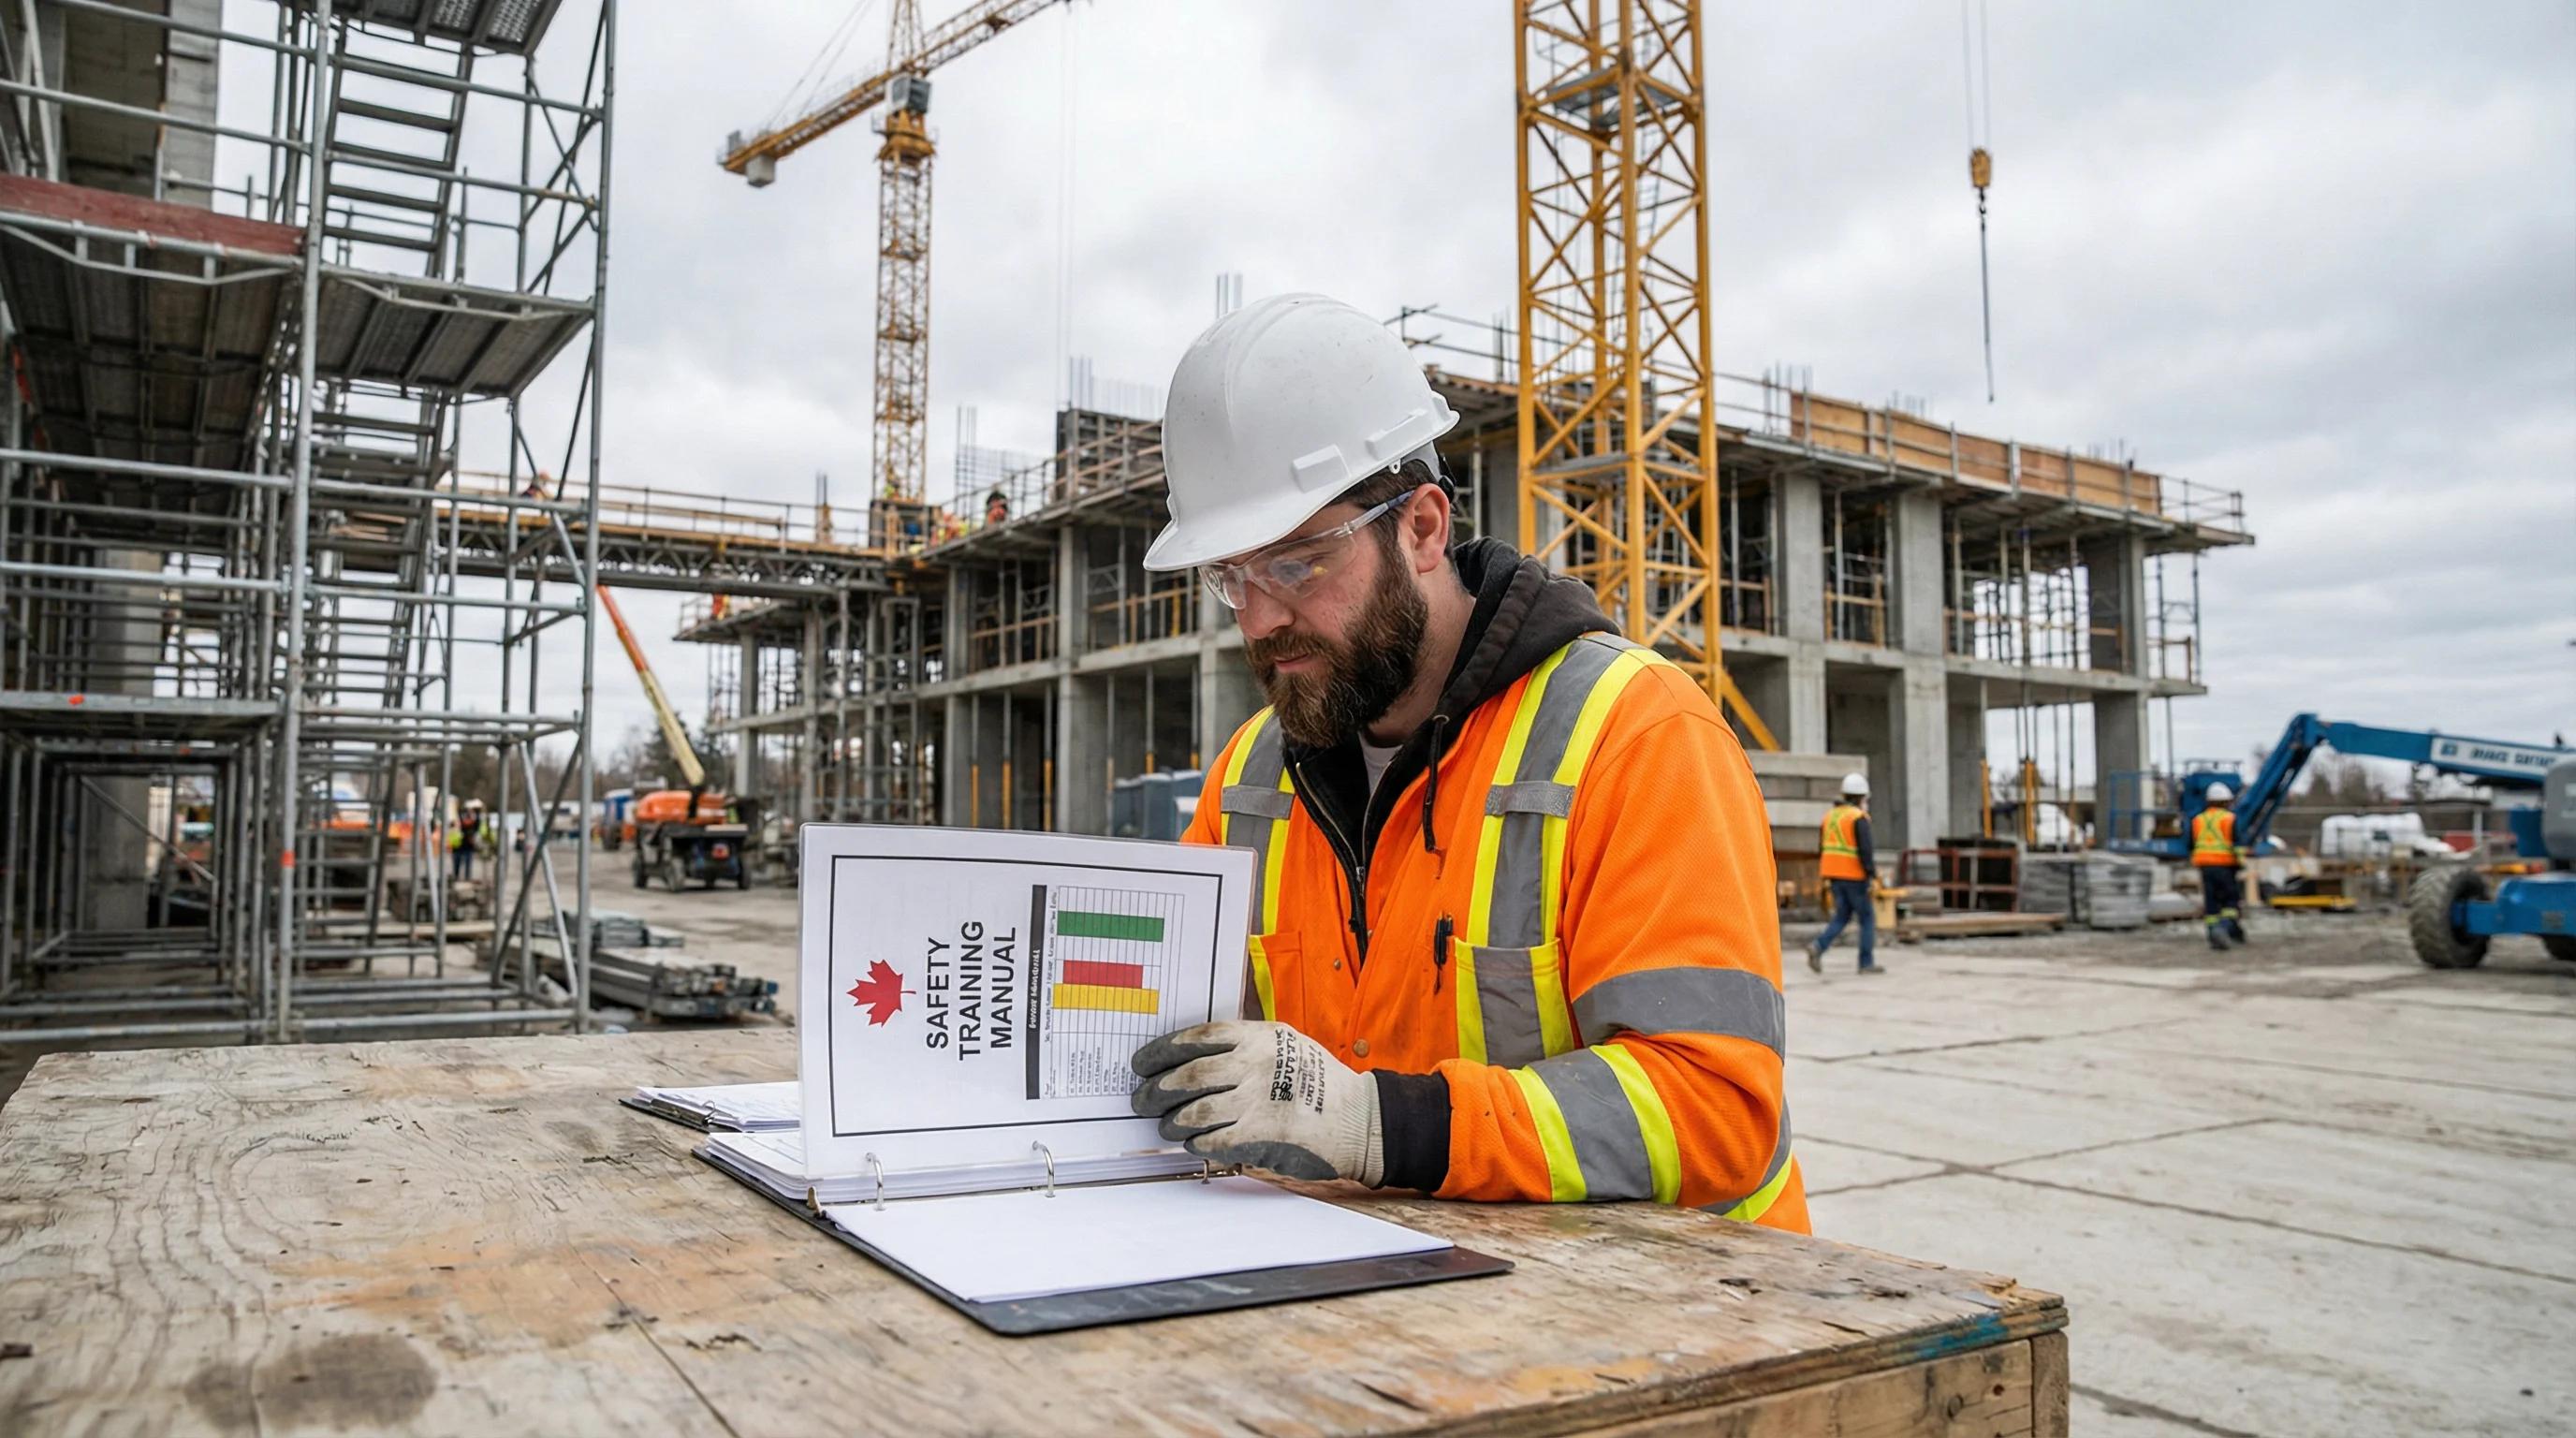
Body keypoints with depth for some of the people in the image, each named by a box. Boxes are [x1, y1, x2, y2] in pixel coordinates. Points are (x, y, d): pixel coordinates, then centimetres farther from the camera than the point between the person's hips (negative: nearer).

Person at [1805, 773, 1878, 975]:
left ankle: (1818, 947, -9)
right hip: (1854, 875, -7)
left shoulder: (1830, 815, 11)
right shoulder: (1859, 818, -12)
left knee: (1841, 916, 13)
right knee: (1867, 917, 6)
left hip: (1834, 874, 7)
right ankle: (1867, 962, 7)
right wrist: (1871, 874, -16)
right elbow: (1865, 849, -19)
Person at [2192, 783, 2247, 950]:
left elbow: (2191, 846, 17)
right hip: (2225, 866, -4)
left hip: (2204, 866, 4)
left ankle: (2213, 935, 2)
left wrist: (2196, 866, 31)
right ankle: (2223, 928, -18)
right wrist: (2242, 867, -13)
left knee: (2211, 903, 6)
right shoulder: (2230, 819, -4)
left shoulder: (2198, 820, 11)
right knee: (2232, 900, 4)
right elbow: (2237, 844, -12)